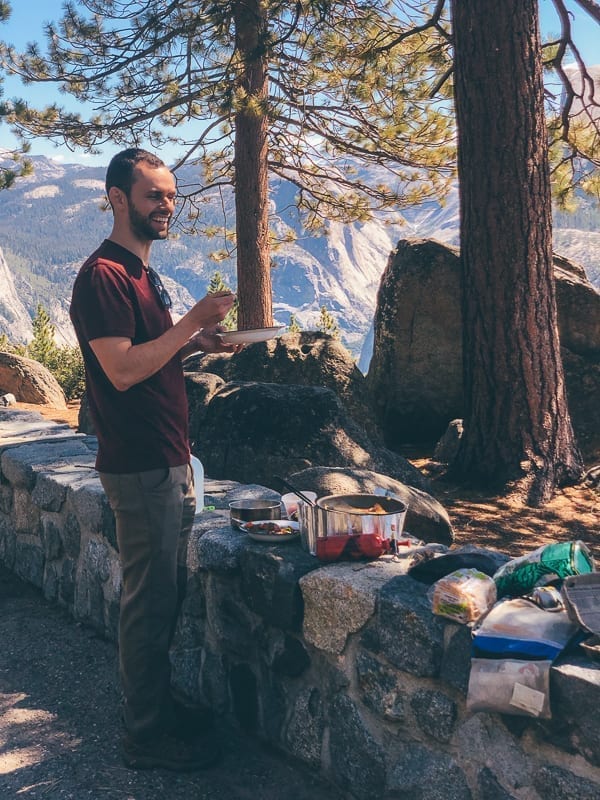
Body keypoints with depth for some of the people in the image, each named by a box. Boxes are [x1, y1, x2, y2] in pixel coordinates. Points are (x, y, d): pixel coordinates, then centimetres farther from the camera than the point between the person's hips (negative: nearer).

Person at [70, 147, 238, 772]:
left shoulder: (143, 274, 16)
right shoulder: (103, 275, -14)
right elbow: (123, 369, -23)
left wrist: (197, 343, 6)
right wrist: (192, 322, -19)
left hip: (169, 461, 10)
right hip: (139, 468, -9)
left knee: (167, 591, 17)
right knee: (150, 598, 1)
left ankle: (158, 703, 33)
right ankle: (146, 737, 17)